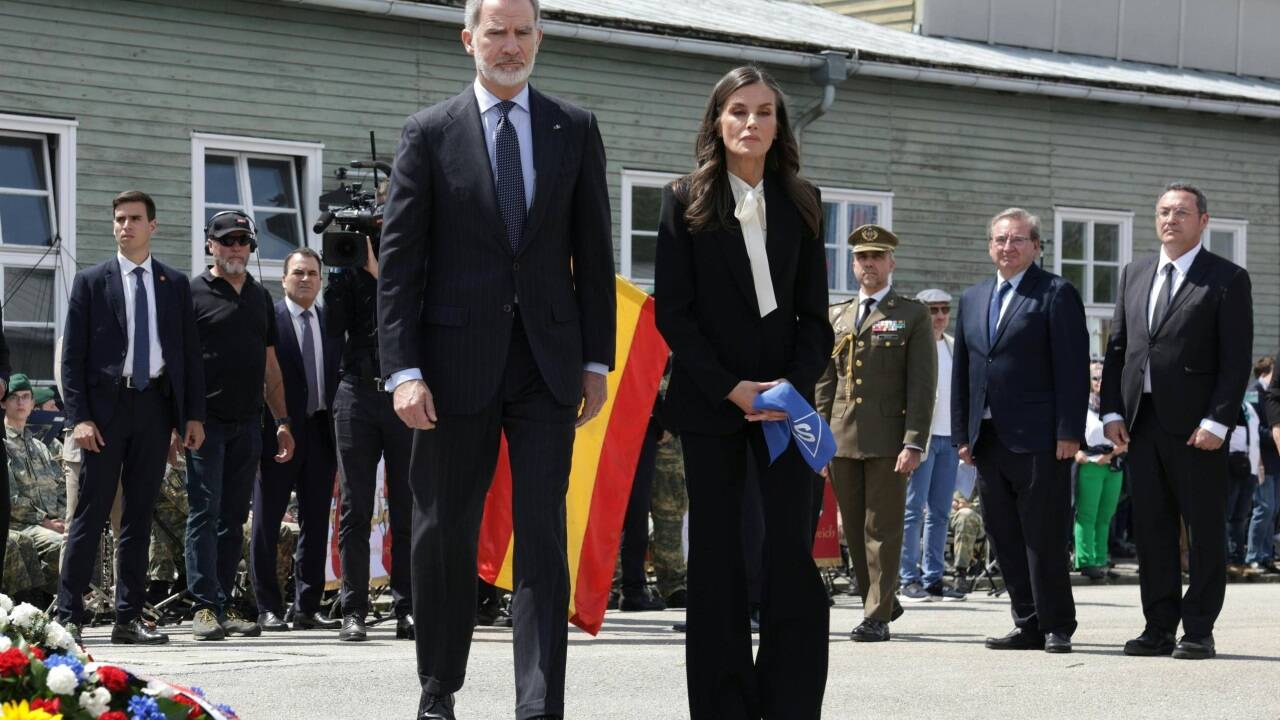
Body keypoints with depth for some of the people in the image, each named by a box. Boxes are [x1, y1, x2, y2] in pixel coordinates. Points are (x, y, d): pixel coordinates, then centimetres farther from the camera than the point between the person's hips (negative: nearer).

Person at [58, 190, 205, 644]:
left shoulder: (175, 284, 11)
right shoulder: (91, 282, 4)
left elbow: (190, 352, 12)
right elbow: (72, 356, 0)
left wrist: (193, 415, 3)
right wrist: (79, 417, -10)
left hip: (155, 406, 3)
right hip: (106, 406, -3)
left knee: (139, 517, 6)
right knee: (91, 515, -5)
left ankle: (129, 618, 10)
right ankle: (69, 616, -4)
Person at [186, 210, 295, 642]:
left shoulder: (259, 297, 17)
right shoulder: (193, 294, -1)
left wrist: (282, 421, 15)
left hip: (247, 424, 6)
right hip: (205, 422, -6)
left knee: (234, 519, 7)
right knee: (205, 514, -7)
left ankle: (223, 606, 10)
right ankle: (205, 606, -8)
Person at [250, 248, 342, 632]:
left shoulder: (330, 321, 11)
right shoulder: (267, 318, -5)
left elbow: (338, 374, 14)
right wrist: (258, 431, -13)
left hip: (321, 430, 5)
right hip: (279, 431, -5)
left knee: (316, 522, 8)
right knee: (267, 522, 1)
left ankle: (308, 607, 14)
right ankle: (268, 608, 5)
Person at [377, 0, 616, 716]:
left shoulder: (575, 129, 8)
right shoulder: (429, 132, 1)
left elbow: (594, 253, 9)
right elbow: (399, 259, -2)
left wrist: (597, 361, 4)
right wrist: (404, 370, -9)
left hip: (548, 362, 1)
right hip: (458, 361, -1)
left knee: (545, 536, -4)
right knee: (445, 534, 8)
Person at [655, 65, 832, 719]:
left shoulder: (800, 203, 9)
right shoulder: (685, 201, 2)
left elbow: (814, 313, 8)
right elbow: (671, 311, -2)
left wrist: (796, 384, -9)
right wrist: (730, 388, -11)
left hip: (784, 396, 1)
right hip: (709, 397, -1)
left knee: (791, 550, -7)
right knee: (716, 555, 1)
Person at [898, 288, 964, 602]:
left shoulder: (954, 347, 15)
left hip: (950, 437, 6)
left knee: (940, 512, 7)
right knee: (913, 511, -5)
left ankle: (933, 578, 10)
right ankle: (909, 579, -2)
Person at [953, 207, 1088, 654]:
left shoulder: (1057, 294, -2)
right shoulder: (972, 299, 17)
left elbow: (1073, 368, -8)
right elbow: (961, 372, 18)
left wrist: (1069, 432, -14)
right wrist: (962, 433, 11)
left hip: (1040, 439, -6)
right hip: (989, 440, 6)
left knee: (1044, 540, -4)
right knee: (1006, 540, 8)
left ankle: (1056, 628, 4)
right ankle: (1029, 625, 14)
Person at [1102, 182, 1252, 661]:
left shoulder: (1227, 279, -2)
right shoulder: (1134, 275, 15)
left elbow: (1237, 360, -7)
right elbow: (1117, 347, 15)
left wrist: (1216, 422, -15)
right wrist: (1112, 411, 4)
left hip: (1195, 426, -5)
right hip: (1142, 421, 5)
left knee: (1204, 530, 0)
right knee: (1151, 529, 7)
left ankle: (1198, 632, 4)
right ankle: (1159, 628, 13)